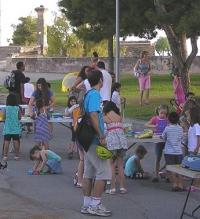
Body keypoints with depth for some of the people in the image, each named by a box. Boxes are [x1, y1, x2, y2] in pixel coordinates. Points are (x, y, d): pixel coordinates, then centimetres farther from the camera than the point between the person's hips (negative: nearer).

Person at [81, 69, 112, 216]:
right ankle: (95, 205, -7)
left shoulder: (89, 94, 16)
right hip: (95, 140, -10)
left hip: (89, 140, 10)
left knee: (89, 172, 11)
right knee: (104, 172, -7)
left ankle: (87, 205, 15)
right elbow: (93, 116, -23)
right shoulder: (95, 94, -13)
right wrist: (102, 137, -22)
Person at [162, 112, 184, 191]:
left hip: (169, 152, -3)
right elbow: (181, 137, 8)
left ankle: (174, 185, 2)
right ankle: (180, 185, 8)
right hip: (179, 152, 3)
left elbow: (163, 137, 3)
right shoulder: (180, 128, -3)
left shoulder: (167, 128, -10)